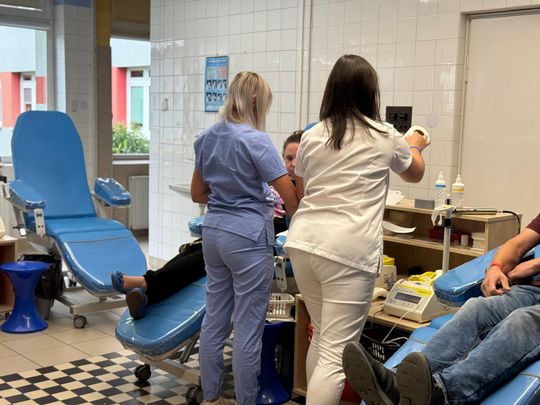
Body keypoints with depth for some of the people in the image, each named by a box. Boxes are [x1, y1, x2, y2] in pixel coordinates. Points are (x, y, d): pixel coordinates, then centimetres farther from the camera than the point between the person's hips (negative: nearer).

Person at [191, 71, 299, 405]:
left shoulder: (207, 138, 8)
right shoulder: (256, 140, -14)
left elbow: (198, 193, 17)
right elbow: (291, 196, -16)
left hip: (214, 232, 8)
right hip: (248, 237, -8)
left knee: (215, 319, 15)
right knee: (248, 328, 2)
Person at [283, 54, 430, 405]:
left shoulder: (311, 137, 11)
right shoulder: (386, 137, 3)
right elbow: (415, 174, 24)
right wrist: (415, 146, 43)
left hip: (303, 241, 6)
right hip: (349, 250, -5)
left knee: (322, 336, 22)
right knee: (336, 352, -3)